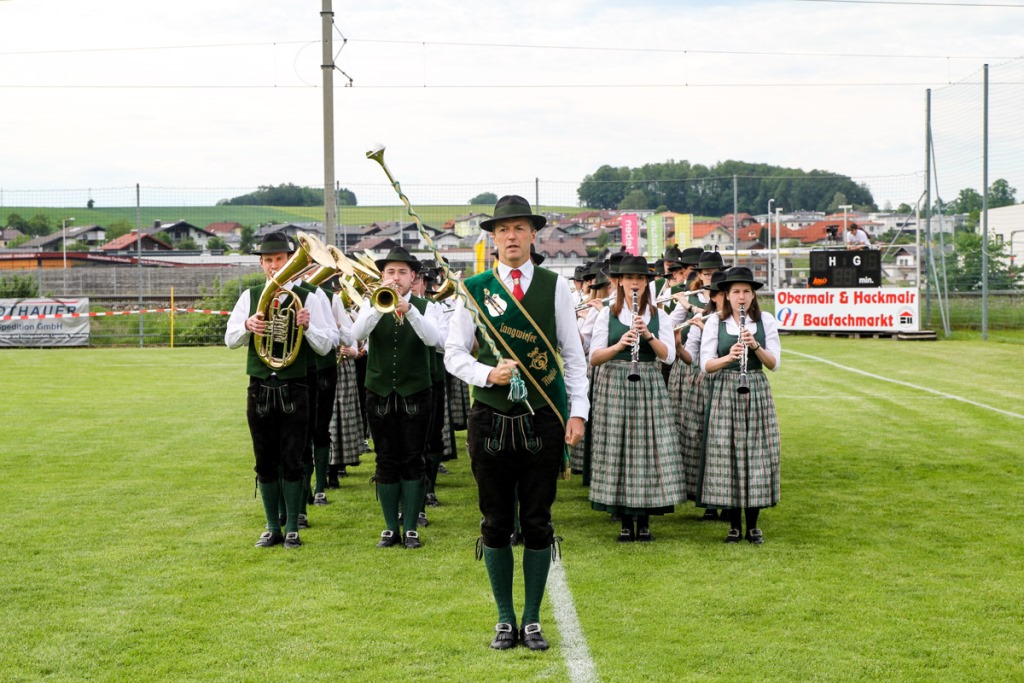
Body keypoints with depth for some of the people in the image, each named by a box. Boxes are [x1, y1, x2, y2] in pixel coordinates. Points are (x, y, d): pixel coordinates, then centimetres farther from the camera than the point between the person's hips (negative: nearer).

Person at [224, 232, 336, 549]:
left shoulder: (305, 298, -1)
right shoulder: (250, 297, 7)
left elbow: (325, 346, -2)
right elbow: (230, 340, 5)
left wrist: (307, 326, -21)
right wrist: (247, 326, -15)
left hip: (294, 390, -3)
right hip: (259, 389, 3)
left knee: (291, 461, 0)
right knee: (265, 462, 9)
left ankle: (292, 528, 11)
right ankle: (273, 527, 19)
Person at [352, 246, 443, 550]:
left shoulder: (423, 307, 1)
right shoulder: (372, 304, 3)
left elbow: (433, 338, -18)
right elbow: (358, 333, -16)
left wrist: (408, 309, -32)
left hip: (415, 394, -1)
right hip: (380, 394, 1)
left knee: (413, 462, 1)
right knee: (386, 462, 5)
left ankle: (411, 527, 10)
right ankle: (390, 527, 14)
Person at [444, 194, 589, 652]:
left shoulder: (554, 286, 3)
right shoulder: (474, 288, 1)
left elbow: (573, 354, 6)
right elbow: (454, 354, 4)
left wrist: (578, 410, -2)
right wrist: (488, 374, -14)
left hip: (543, 420, 0)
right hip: (491, 420, 0)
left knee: (537, 524, 5)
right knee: (496, 524, 6)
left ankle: (532, 620, 17)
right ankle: (505, 619, 19)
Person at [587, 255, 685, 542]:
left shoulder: (658, 316, 8)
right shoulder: (607, 314, 5)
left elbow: (668, 355, -2)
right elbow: (593, 357, -2)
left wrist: (648, 335, -17)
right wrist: (619, 345, -18)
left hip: (649, 386, 1)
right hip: (614, 385, -1)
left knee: (648, 447, -3)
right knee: (617, 448, -3)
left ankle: (644, 520, 8)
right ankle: (625, 521, 7)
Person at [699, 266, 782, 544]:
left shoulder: (765, 321, 5)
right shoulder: (715, 323, 1)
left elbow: (773, 363, 0)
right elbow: (705, 365, -4)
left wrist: (755, 346, -17)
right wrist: (728, 357, -22)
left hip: (758, 391, 1)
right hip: (726, 392, -1)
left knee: (757, 454, 1)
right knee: (727, 455, -2)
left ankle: (753, 525, 12)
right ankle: (734, 524, 9)